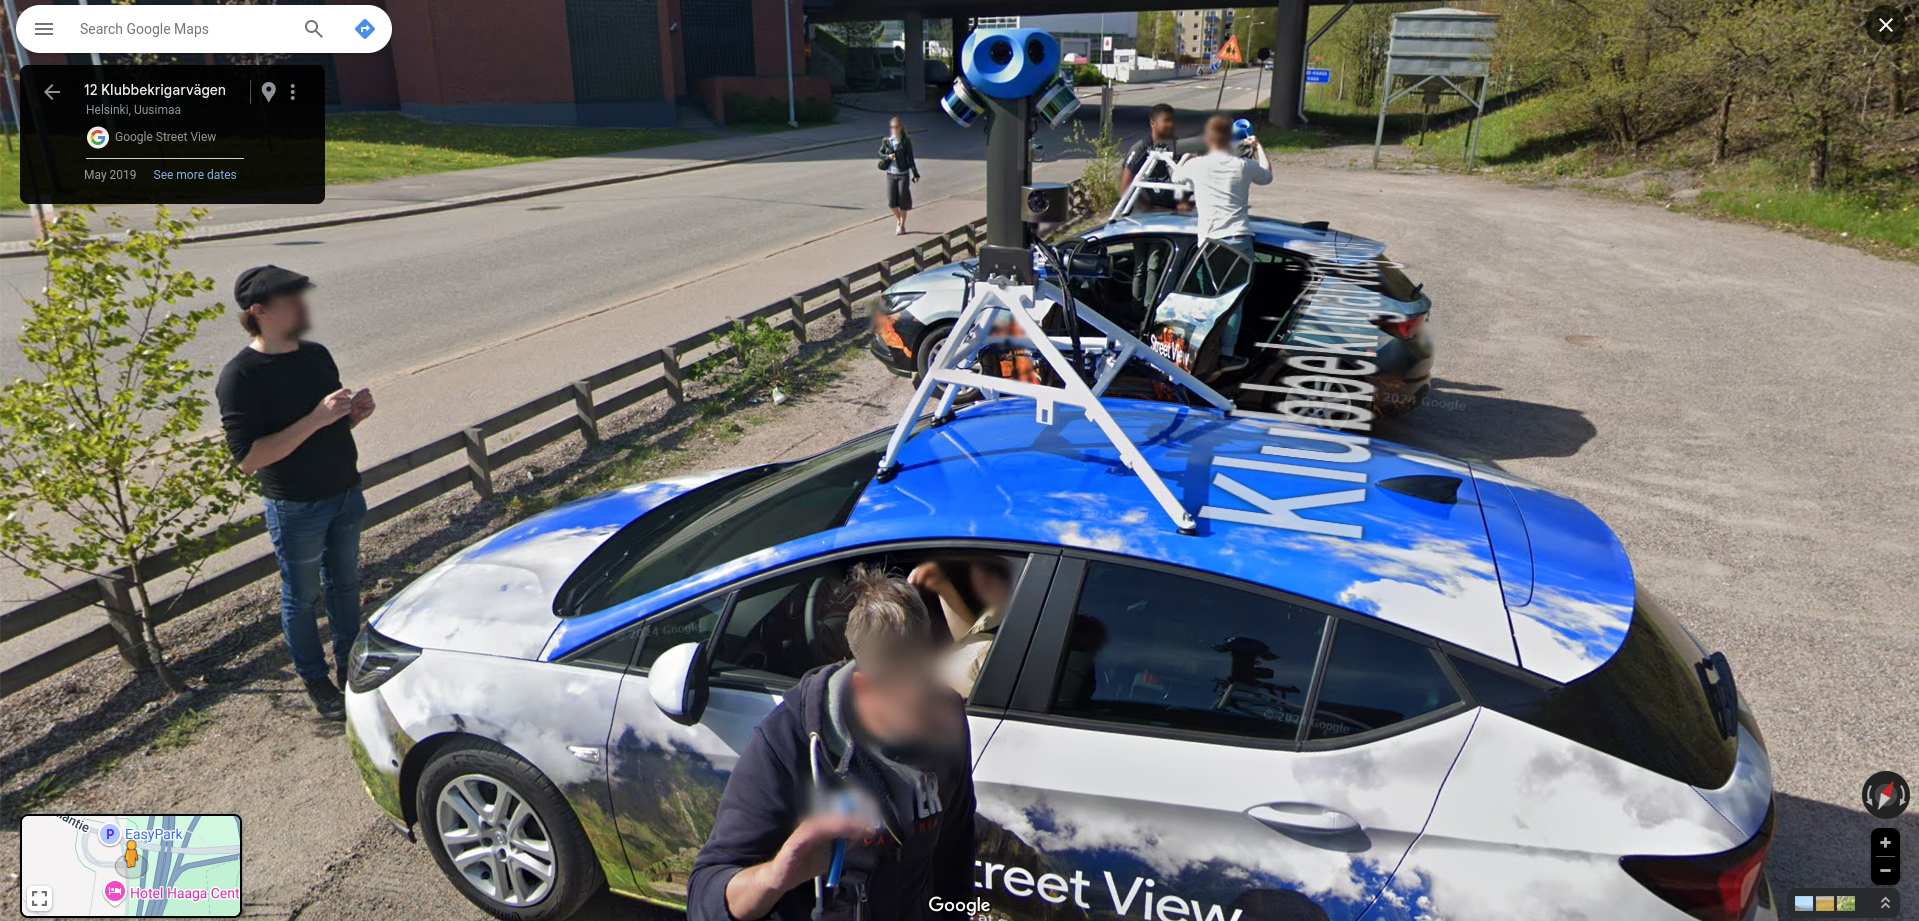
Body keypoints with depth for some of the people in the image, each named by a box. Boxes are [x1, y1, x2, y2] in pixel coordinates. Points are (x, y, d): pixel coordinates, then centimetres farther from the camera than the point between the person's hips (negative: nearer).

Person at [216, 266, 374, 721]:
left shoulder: (317, 355, 2)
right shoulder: (240, 377, -19)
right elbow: (249, 457, -24)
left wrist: (356, 411, -9)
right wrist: (315, 419, -31)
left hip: (345, 494, 6)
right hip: (296, 508, -6)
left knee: (345, 585, 20)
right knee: (303, 598, 12)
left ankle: (349, 666, 38)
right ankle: (315, 680, 30)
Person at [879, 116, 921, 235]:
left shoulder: (906, 141, -7)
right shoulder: (886, 141, 0)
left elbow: (910, 159, -5)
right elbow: (880, 153, 12)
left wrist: (915, 174, -9)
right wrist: (888, 156, -9)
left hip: (903, 174, -2)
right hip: (891, 174, 2)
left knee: (903, 201, 2)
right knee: (891, 201, 1)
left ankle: (902, 225, 19)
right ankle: (898, 220, 30)